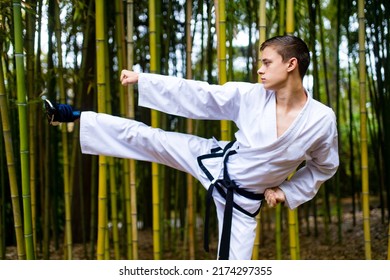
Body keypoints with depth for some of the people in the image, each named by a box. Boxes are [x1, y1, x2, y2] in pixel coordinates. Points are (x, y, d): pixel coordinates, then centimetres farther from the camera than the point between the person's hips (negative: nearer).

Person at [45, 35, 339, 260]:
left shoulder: (322, 119, -18)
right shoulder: (251, 95, -16)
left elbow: (324, 166, 2)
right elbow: (195, 94, -11)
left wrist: (287, 191, -5)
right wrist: (141, 78, -11)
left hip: (242, 199, -1)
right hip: (214, 161, 2)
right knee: (144, 137, -2)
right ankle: (70, 116, 14)